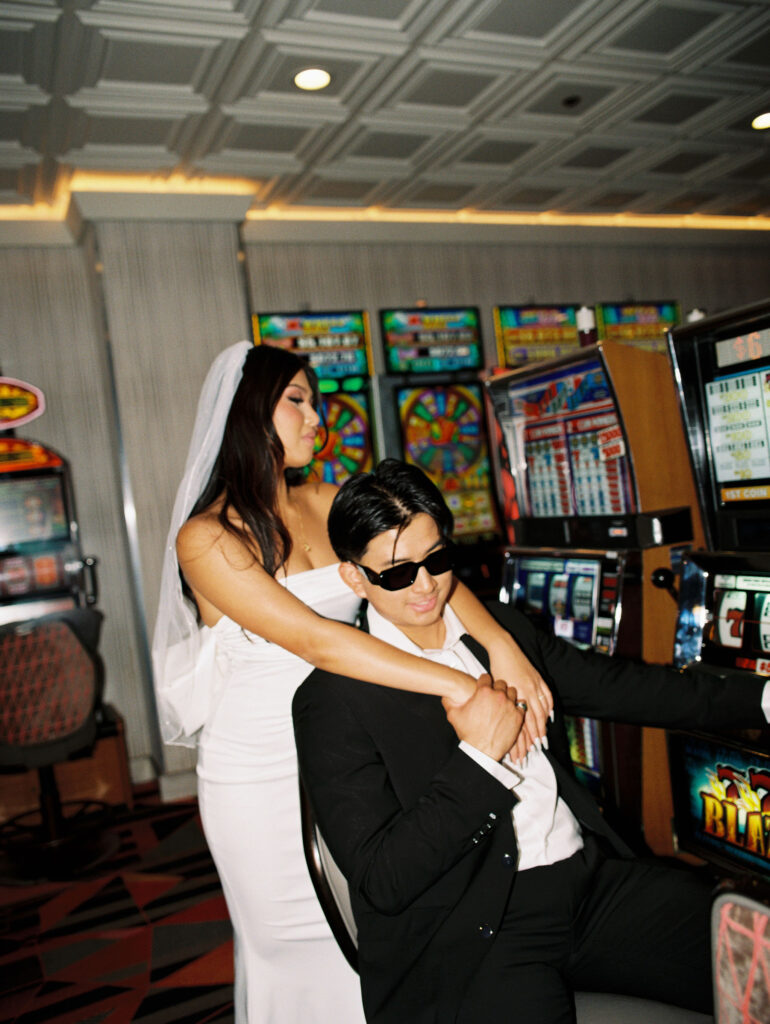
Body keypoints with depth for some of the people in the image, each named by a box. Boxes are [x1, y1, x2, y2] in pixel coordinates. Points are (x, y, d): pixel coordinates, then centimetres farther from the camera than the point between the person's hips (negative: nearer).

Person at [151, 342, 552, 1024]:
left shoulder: (324, 504, 2)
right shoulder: (206, 538, -17)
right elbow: (315, 640, -27)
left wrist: (501, 646, -25)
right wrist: (457, 685, -32)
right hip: (260, 774, -4)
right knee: (296, 943, 13)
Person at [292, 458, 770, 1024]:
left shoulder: (502, 628, 11)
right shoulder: (333, 701, -9)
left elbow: (618, 687, 16)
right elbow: (380, 881, -14)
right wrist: (480, 756, -16)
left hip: (592, 880, 6)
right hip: (467, 934, -5)